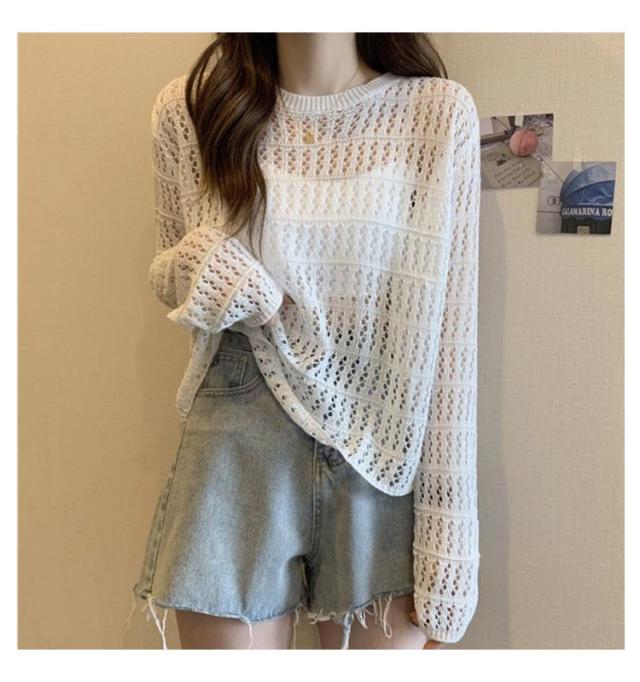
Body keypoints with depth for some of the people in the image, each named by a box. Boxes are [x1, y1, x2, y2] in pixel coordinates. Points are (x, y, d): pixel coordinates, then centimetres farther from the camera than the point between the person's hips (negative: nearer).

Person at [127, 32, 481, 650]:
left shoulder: (439, 112, -5)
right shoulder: (188, 108, 0)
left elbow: (450, 338, -6)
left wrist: (447, 539, -6)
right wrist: (199, 267, -11)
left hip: (387, 461, 0)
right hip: (237, 453, 1)